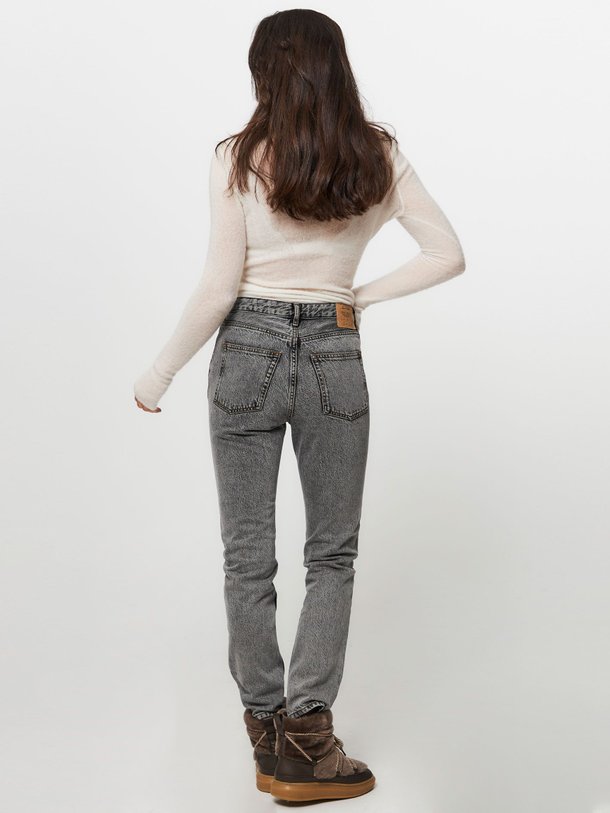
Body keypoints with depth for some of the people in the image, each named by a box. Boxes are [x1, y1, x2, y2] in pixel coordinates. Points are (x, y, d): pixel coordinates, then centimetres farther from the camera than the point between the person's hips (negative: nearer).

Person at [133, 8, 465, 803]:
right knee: (333, 553, 12)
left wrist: (161, 373, 0)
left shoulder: (239, 158, -8)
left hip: (247, 354, -1)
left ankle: (269, 734, 20)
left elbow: (218, 289, -10)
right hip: (335, 359, 1)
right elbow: (448, 255, -2)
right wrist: (362, 296, 5)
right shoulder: (379, 155, -1)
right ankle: (305, 738, 5)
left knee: (248, 553, 11)